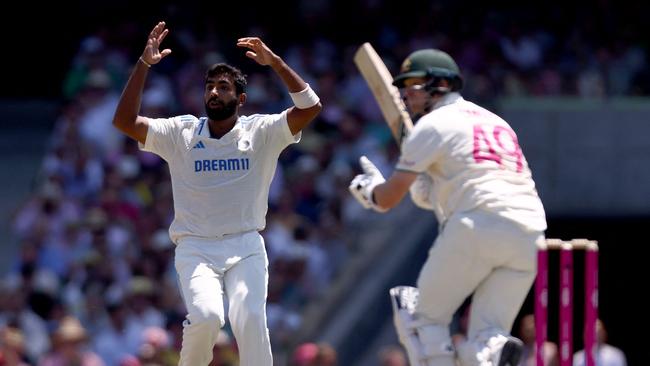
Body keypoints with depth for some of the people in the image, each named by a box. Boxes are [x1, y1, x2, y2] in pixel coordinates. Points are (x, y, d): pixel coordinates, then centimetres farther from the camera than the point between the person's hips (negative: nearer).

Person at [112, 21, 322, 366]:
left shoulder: (260, 132, 4)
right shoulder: (181, 133, 7)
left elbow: (309, 107, -9)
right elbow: (124, 121, -3)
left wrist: (274, 62, -16)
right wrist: (143, 64, -10)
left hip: (245, 247, 0)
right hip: (195, 248, 0)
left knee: (249, 319, -21)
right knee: (206, 316, -24)